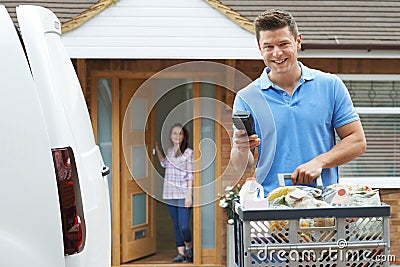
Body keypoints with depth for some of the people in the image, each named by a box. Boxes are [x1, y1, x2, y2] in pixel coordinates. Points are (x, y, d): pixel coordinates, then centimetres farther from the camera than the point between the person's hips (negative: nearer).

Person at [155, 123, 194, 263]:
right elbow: (164, 163, 33)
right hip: (170, 194, 5)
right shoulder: (169, 151, 12)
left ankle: (188, 248, 13)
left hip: (183, 194, -5)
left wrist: (189, 195, -13)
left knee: (184, 226, -11)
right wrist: (157, 148, 24)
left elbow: (190, 175, -7)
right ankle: (181, 253, 16)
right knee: (176, 225, 8)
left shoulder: (188, 152, -4)